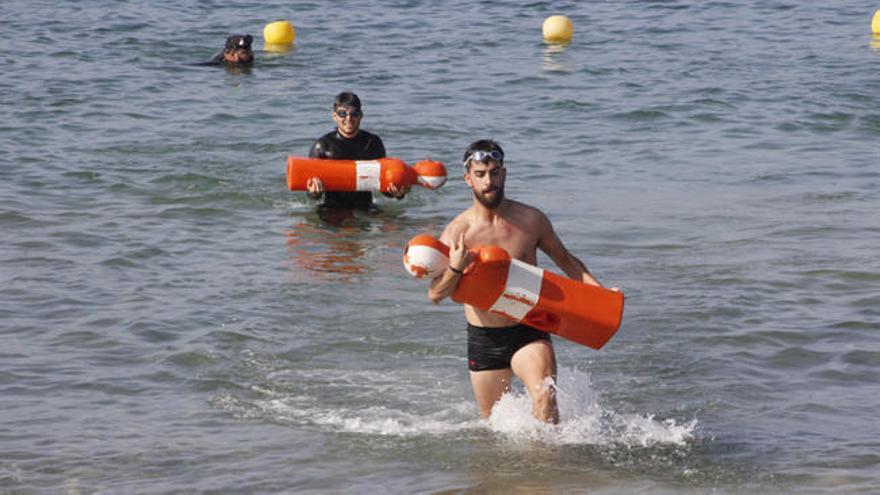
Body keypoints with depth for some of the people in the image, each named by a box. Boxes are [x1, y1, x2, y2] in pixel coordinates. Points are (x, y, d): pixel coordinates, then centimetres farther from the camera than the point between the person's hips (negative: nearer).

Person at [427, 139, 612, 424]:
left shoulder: (531, 220, -3)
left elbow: (564, 259, 13)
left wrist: (600, 293, 1)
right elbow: (435, 295, -12)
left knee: (545, 397, -28)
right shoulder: (457, 232, -8)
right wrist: (455, 270, -32)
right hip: (484, 338, 1)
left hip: (528, 334, 0)